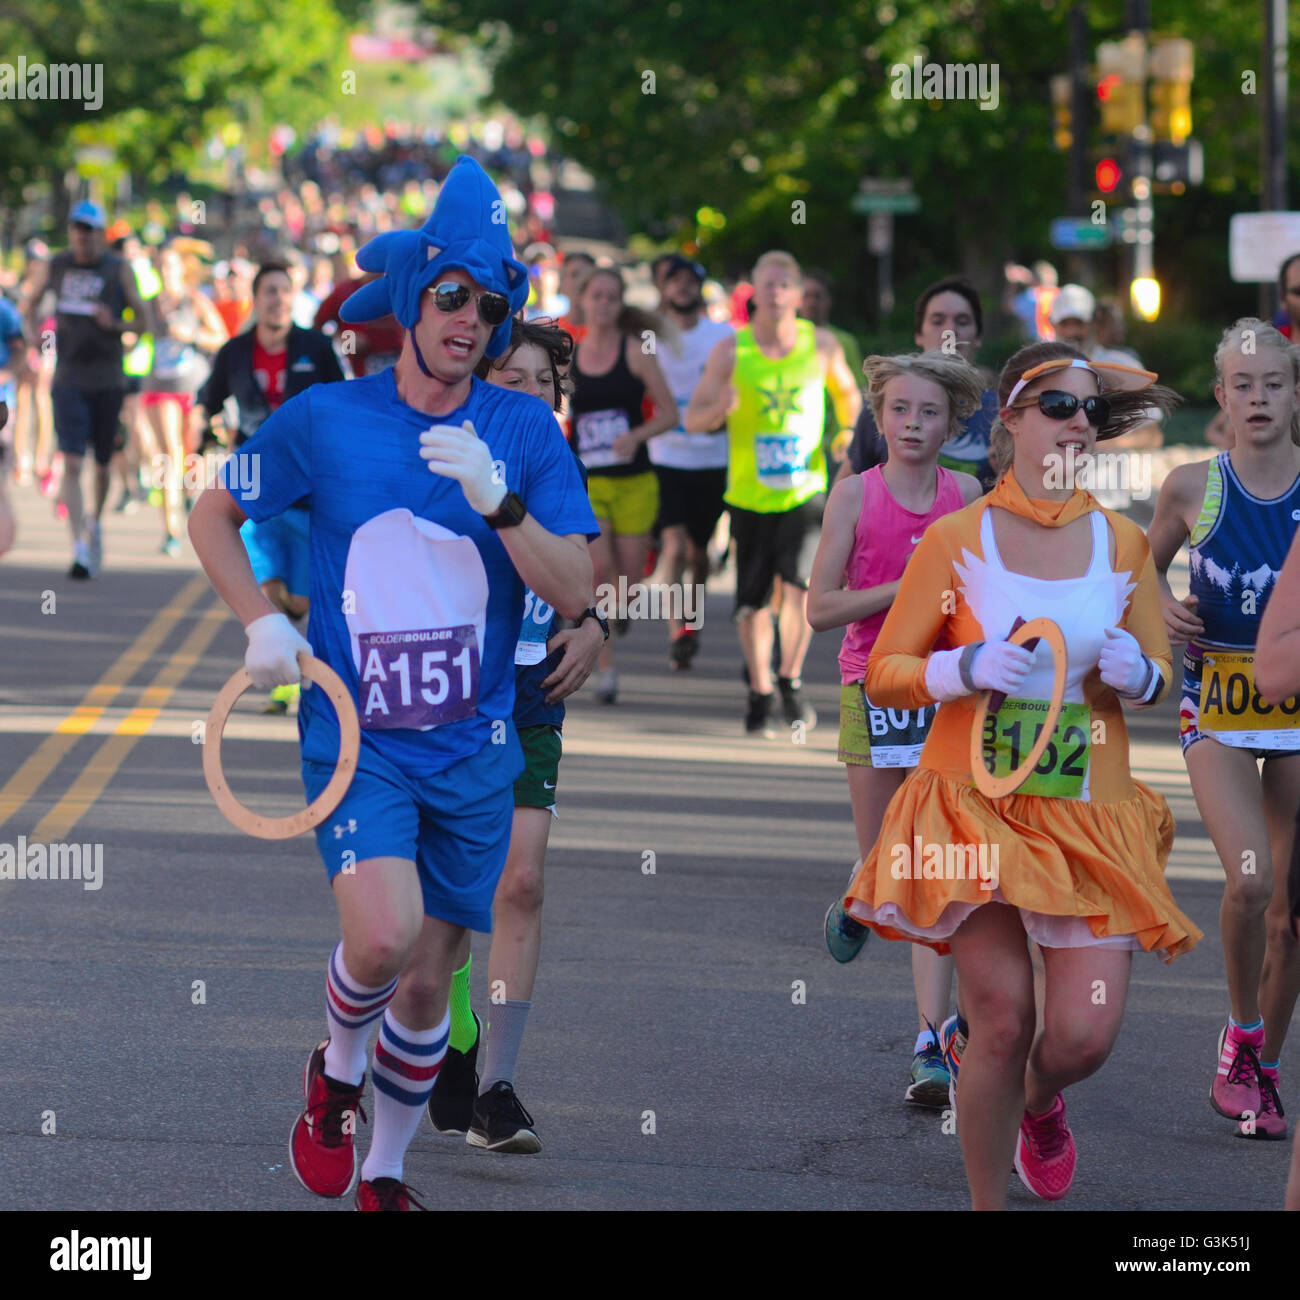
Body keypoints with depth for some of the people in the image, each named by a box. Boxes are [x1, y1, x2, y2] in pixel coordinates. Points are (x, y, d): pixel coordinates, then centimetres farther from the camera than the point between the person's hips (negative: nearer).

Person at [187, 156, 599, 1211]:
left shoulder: (523, 431, -2)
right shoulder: (325, 420, -5)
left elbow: (574, 592, -8)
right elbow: (211, 516, 10)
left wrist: (498, 499, -22)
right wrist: (261, 621, -4)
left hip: (474, 747, 2)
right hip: (354, 734, -2)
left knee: (427, 981, 9)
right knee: (383, 932, -25)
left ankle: (386, 1174, 29)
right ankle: (337, 1072, 6)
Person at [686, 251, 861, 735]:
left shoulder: (821, 344, 0)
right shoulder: (730, 351, -4)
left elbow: (847, 394, 19)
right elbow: (692, 419, -3)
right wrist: (719, 409, -25)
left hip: (806, 491, 0)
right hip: (748, 494, 0)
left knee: (799, 585, -17)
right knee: (751, 604, 4)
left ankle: (790, 679, 5)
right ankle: (759, 691, 25)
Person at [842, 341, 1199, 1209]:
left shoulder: (1122, 542, 5)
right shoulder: (955, 538, -2)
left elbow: (1158, 677, 14)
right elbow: (884, 673, 1)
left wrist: (1138, 675, -10)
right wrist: (965, 667, -17)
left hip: (1089, 813, 2)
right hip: (974, 804, -2)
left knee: (1085, 1033, -6)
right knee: (1002, 1023, -10)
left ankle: (1041, 1105, 32)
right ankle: (988, 1204, 10)